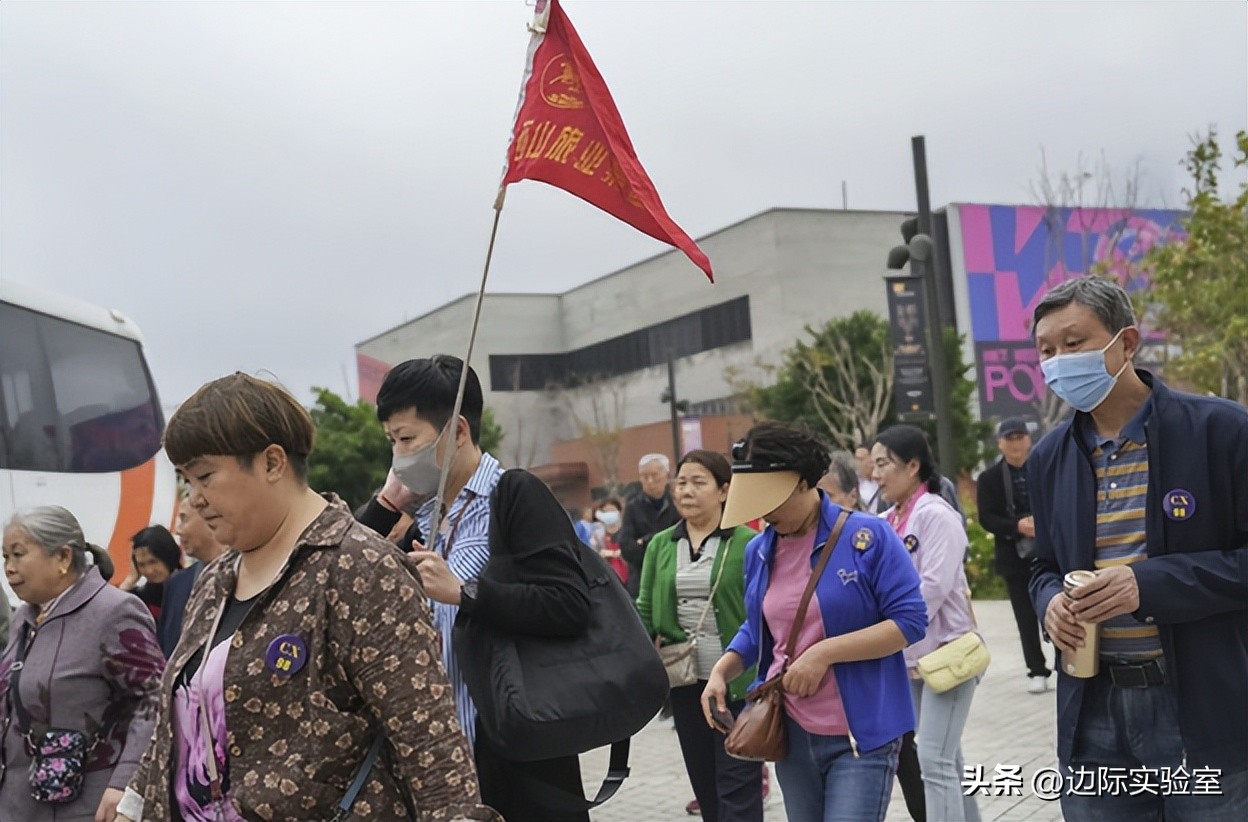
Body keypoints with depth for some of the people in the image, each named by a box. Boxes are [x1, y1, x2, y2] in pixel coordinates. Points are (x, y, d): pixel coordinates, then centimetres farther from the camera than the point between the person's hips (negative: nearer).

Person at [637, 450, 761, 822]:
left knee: (738, 789, -3)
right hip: (684, 683, 5)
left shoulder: (747, 544, -6)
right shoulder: (659, 546, 7)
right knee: (705, 786, 13)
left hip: (738, 683, -4)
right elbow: (645, 611, 8)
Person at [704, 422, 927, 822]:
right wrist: (721, 671, 0)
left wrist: (824, 652, -19)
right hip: (791, 733, 6)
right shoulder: (758, 551, 7)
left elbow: (909, 621, -13)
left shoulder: (867, 535, -10)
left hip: (861, 736, -5)